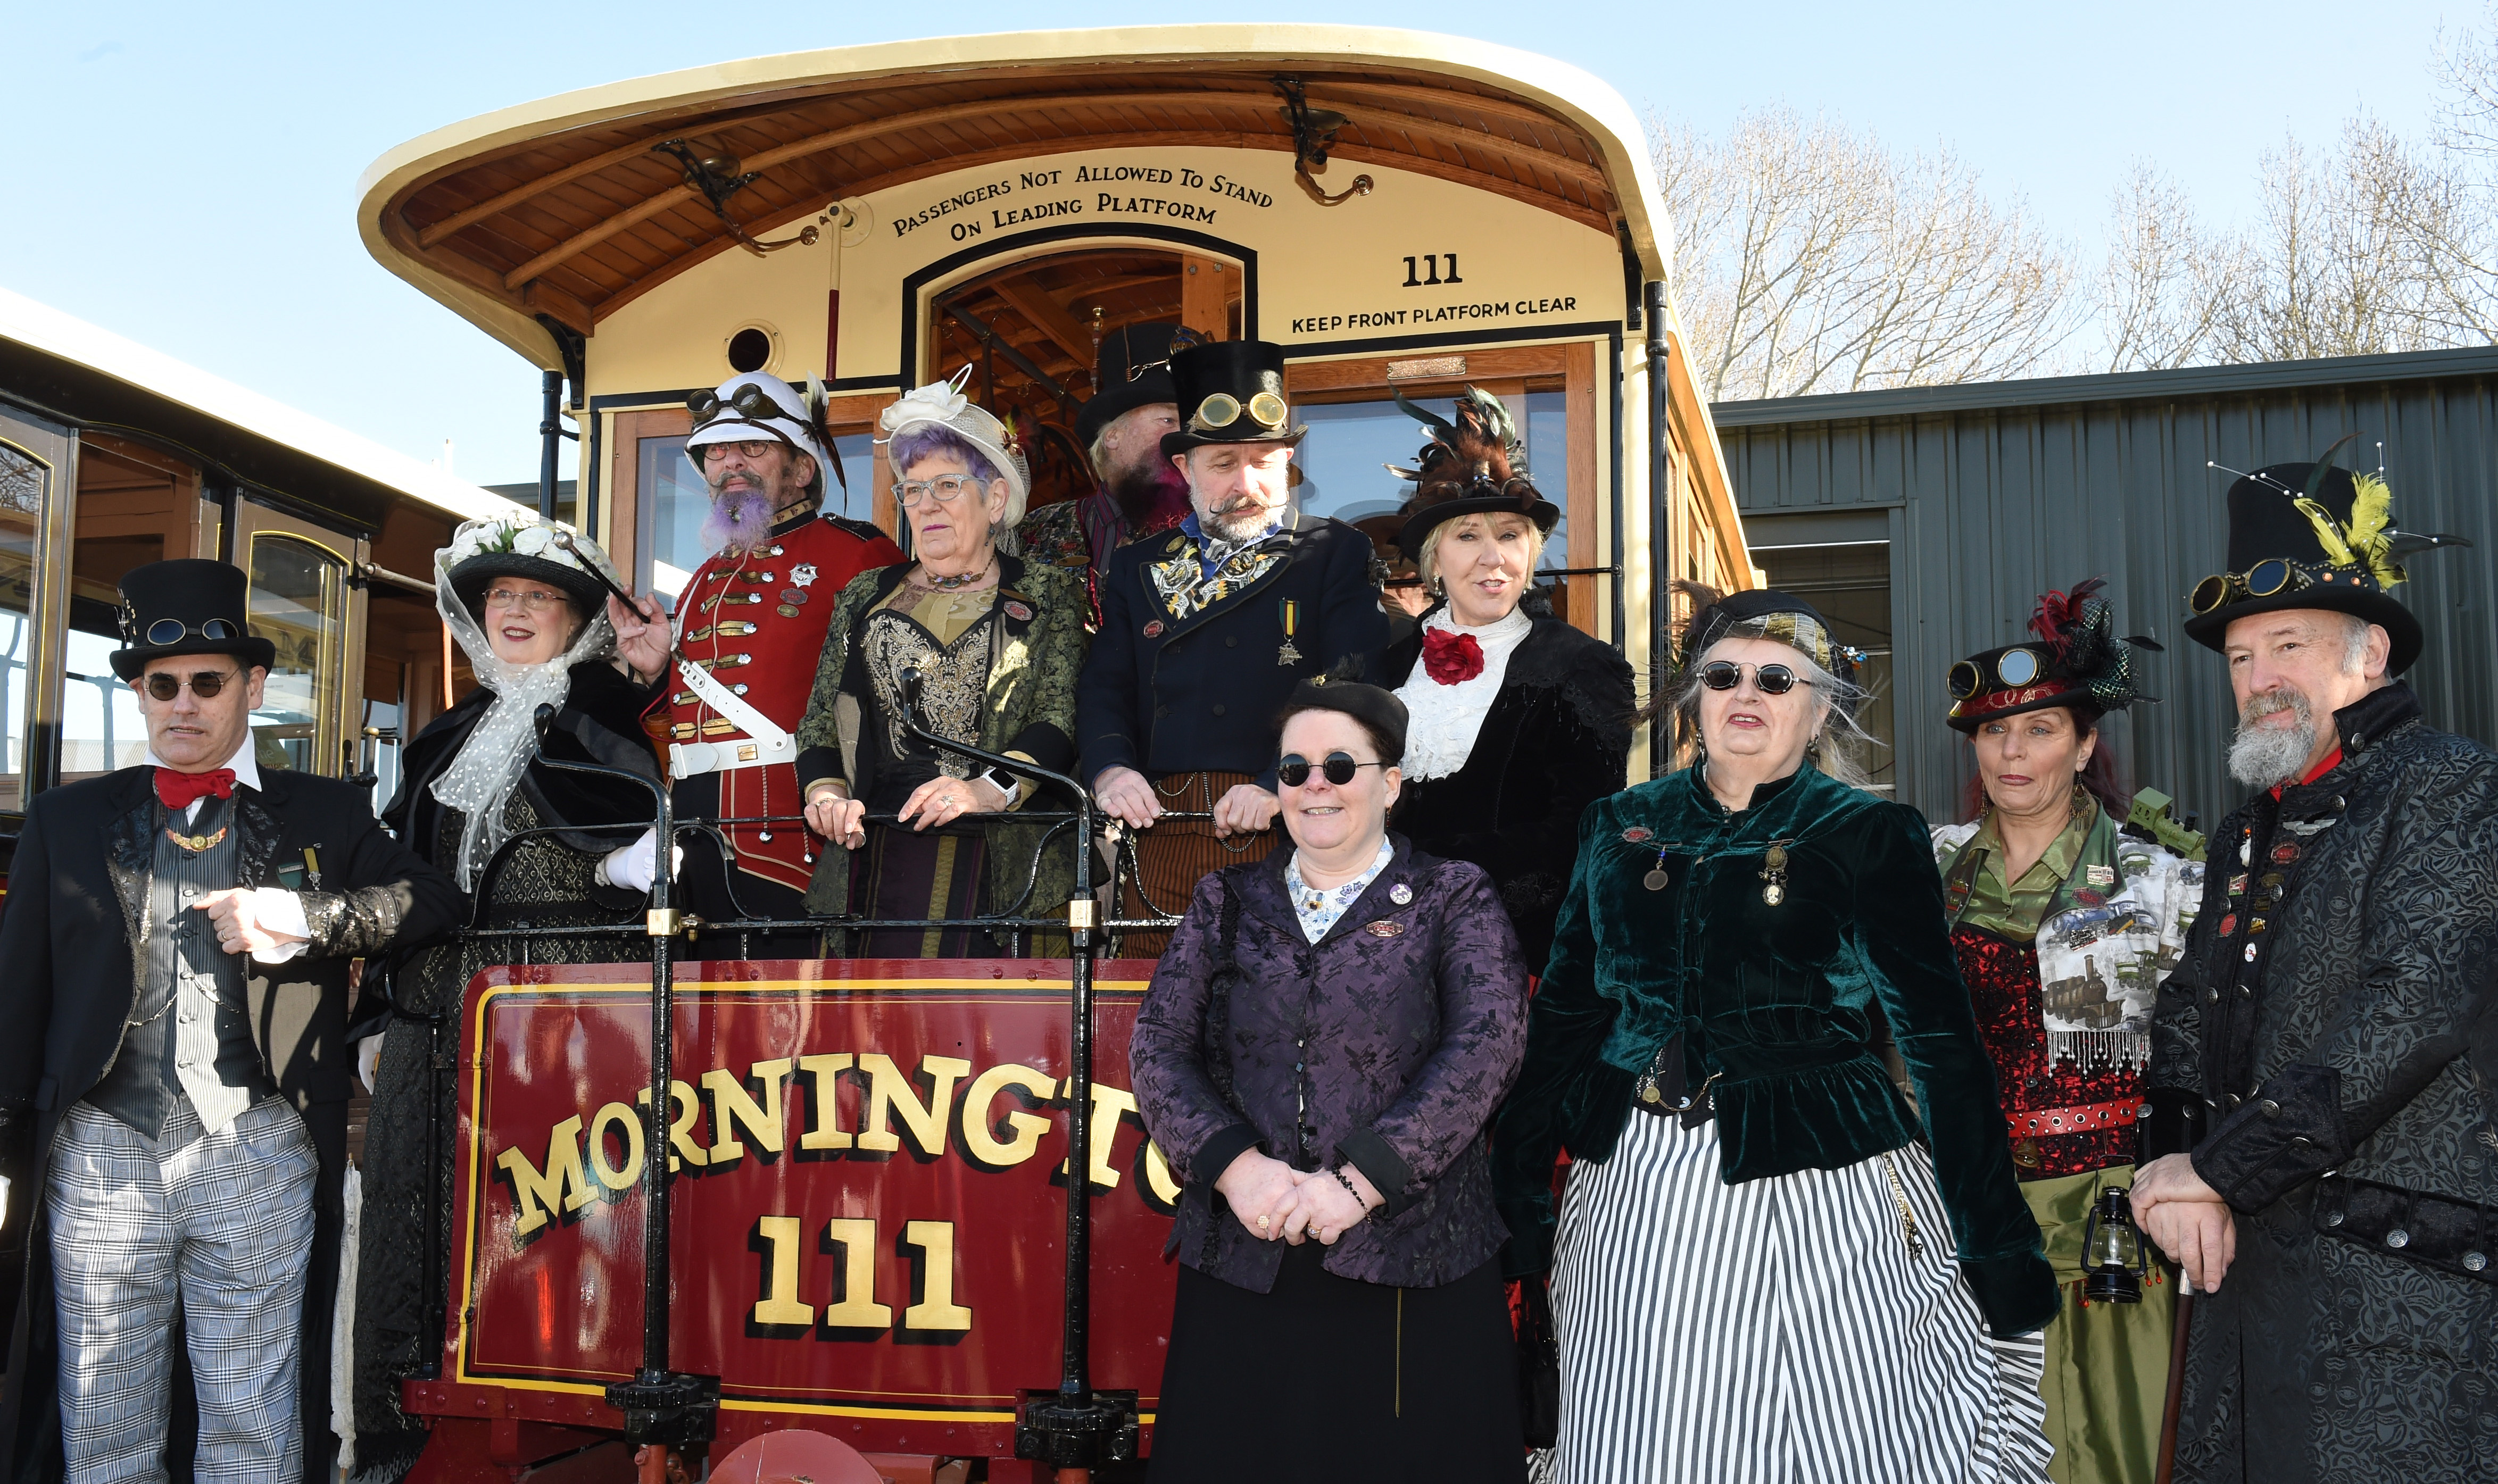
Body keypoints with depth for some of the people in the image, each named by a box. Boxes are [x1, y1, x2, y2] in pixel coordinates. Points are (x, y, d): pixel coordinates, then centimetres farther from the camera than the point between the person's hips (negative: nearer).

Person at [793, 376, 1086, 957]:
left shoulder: (1047, 595, 10)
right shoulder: (864, 598, 20)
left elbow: (1061, 718, -3)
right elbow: (819, 724, 16)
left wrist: (991, 789, -20)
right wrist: (828, 792, -5)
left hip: (1004, 860, -2)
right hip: (873, 856, 2)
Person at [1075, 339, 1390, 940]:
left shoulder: (1337, 556, 5)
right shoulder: (1139, 567, 17)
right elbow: (1104, 688, 11)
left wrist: (1280, 788, -20)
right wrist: (1110, 770, -10)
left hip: (1287, 842, -3)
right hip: (1162, 841, 3)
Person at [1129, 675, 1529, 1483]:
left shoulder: (1453, 898, 5)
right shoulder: (1228, 902, 13)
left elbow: (1486, 1045, -9)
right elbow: (1158, 1048, 5)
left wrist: (1359, 1182, -16)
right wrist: (1234, 1166, -12)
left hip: (1410, 1268, -2)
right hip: (1242, 1259, 2)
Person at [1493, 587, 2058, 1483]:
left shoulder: (1871, 837, 1)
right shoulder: (1620, 829, 10)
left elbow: (1940, 1040, -1)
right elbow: (1566, 1014, 14)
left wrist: (2001, 1252, -4)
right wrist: (1513, 1194, 10)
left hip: (1821, 1196, -3)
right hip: (1639, 1197, 3)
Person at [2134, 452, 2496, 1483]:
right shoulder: (2249, 832, 18)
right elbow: (2187, 1012, 16)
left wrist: (2225, 1165, -16)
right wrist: (2176, 1164, -3)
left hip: (2398, 1276, -7)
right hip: (2243, 1248, 7)